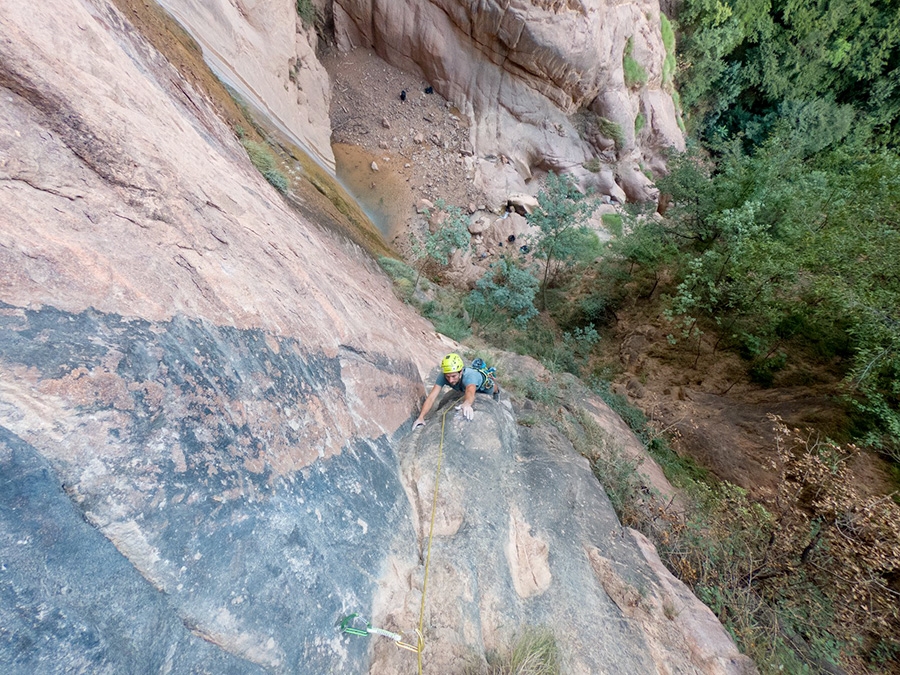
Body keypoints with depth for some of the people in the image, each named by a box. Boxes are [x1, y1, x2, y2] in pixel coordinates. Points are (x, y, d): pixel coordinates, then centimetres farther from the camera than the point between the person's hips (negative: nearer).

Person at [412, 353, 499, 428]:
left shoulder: (468, 376, -53)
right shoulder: (442, 377, -42)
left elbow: (470, 393, -73)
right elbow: (431, 397, -48)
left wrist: (467, 404, -96)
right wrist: (421, 417, -61)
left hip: (480, 381, -3)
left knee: (492, 390, 28)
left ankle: (497, 390, 64)